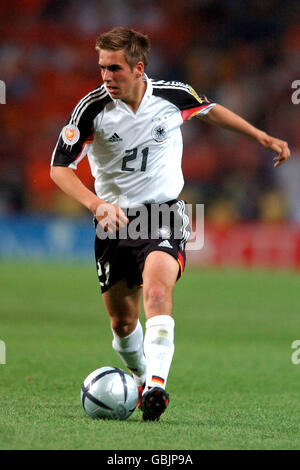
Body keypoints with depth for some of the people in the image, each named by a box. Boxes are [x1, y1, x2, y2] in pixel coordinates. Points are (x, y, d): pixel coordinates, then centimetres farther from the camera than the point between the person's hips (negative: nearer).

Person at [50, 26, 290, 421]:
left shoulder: (173, 96, -9)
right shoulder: (92, 108, -13)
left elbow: (210, 109, 14)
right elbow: (60, 168, -13)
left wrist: (262, 137, 17)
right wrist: (96, 203, -31)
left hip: (164, 214, -1)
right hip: (115, 221, 2)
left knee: (157, 291, -29)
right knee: (122, 321, 8)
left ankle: (156, 386, -37)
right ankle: (142, 379, 36)